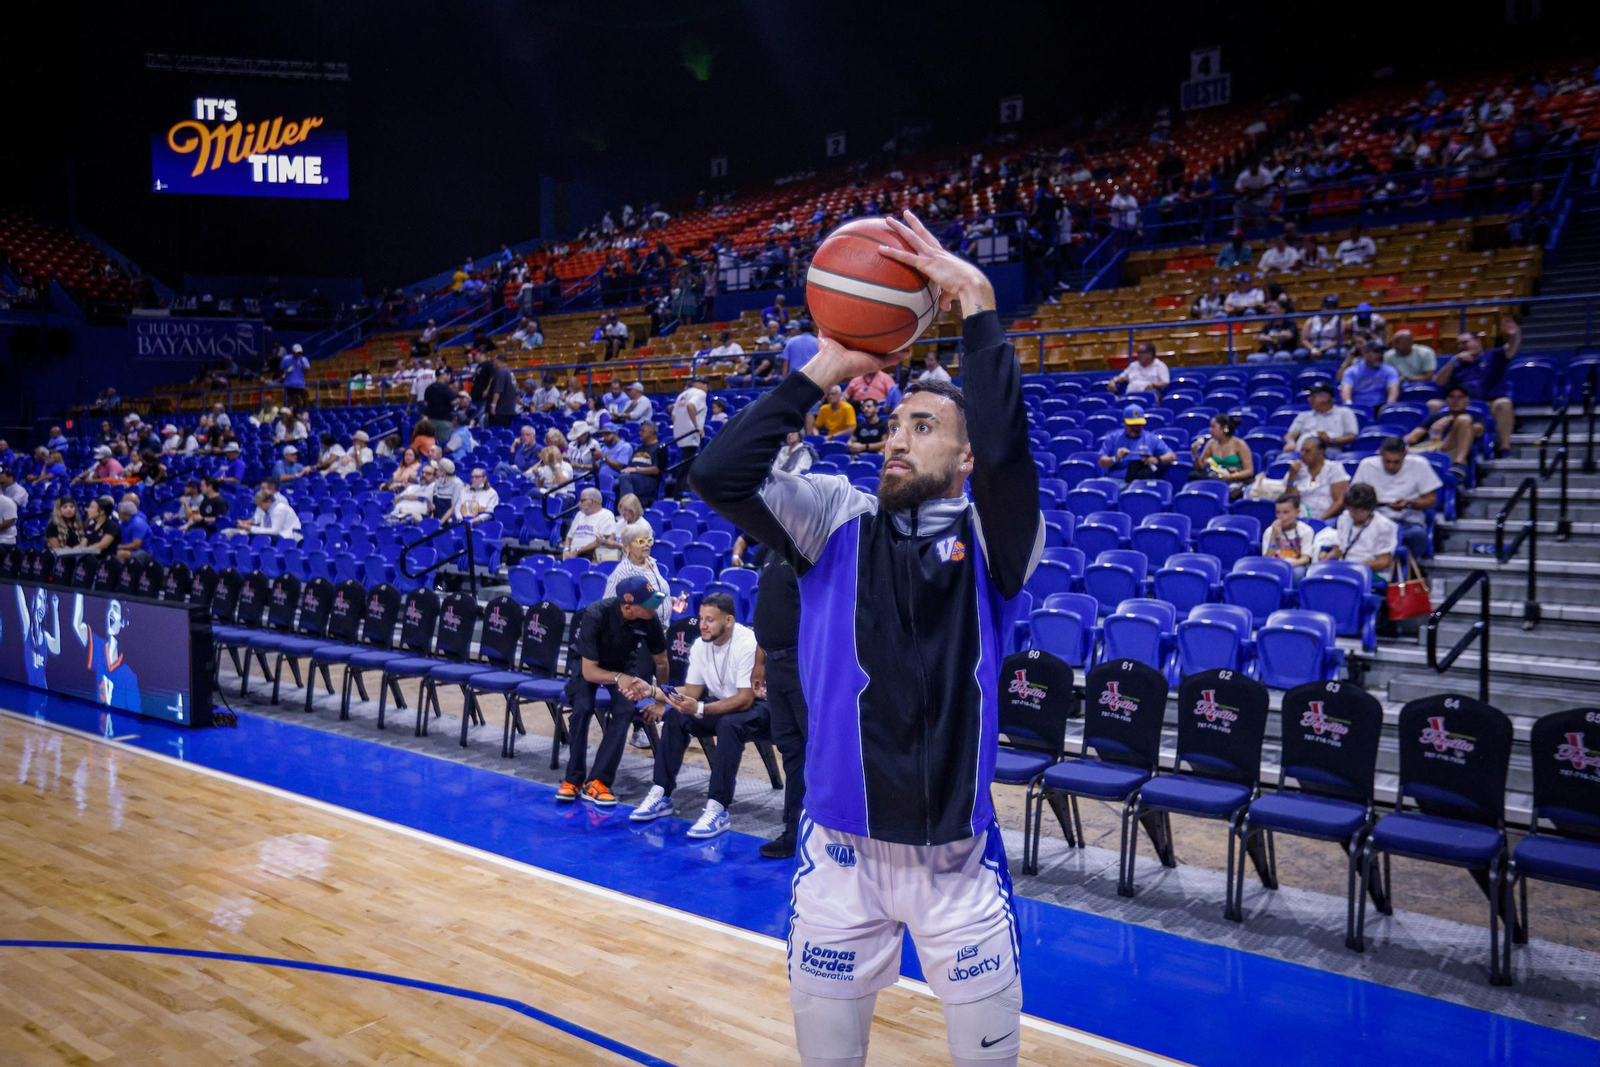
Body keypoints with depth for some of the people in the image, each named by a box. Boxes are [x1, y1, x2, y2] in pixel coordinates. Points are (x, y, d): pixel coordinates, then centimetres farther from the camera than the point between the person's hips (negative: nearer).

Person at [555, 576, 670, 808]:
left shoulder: (649, 620, -24)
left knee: (625, 709, -27)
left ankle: (598, 781, -22)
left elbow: (661, 662, -5)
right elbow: (589, 671, -32)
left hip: (624, 664, 2)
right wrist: (619, 678, -49)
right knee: (583, 708, -29)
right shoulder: (595, 615, -34)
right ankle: (573, 779, -12)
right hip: (590, 665, -2)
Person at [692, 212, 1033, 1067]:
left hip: (960, 857, -1)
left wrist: (978, 306, -22)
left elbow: (1006, 447, -25)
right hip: (840, 852, 1)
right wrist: (826, 369, -11)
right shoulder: (838, 523, 1)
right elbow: (719, 476, -13)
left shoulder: (991, 539, -4)